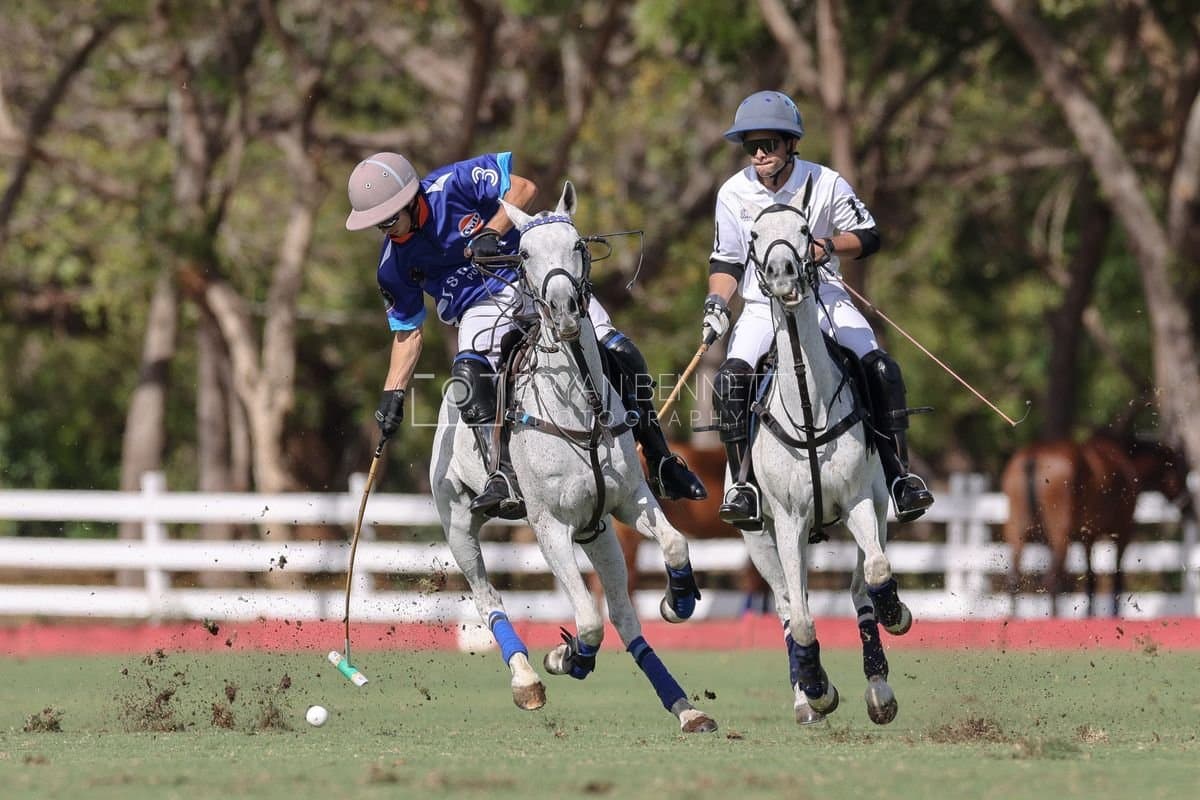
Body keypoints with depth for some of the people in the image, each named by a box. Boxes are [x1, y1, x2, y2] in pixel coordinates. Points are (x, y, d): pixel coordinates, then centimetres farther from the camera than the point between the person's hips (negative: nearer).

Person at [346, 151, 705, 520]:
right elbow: (407, 330, 6)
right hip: (483, 305, 2)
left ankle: (662, 465, 5)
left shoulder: (452, 184, -14)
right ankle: (504, 479, -40)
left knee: (619, 354, -11)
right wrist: (392, 394, -2)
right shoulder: (393, 263, -2)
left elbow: (524, 188, -15)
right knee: (468, 374, -31)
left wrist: (491, 233, -28)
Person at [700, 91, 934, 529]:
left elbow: (868, 237, 0)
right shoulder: (734, 193, -4)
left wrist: (827, 246, -18)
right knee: (731, 379, -24)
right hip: (762, 305, 0)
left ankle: (898, 475, -6)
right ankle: (744, 481, -14)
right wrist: (716, 303, -12)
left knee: (881, 368, -18)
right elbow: (726, 261, 6)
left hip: (823, 296, 0)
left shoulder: (825, 184, -8)